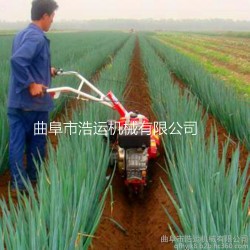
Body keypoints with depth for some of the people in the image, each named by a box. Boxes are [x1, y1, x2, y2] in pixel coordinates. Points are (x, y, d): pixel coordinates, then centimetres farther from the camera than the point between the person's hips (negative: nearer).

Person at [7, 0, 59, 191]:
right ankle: (34, 178, 24)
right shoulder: (37, 37, -18)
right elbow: (17, 60, -32)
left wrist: (46, 71, 21)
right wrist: (31, 84, -26)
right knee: (37, 141, 11)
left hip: (16, 101, 8)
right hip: (34, 101, -8)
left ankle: (19, 182, 9)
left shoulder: (21, 35, 11)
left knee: (16, 141, 6)